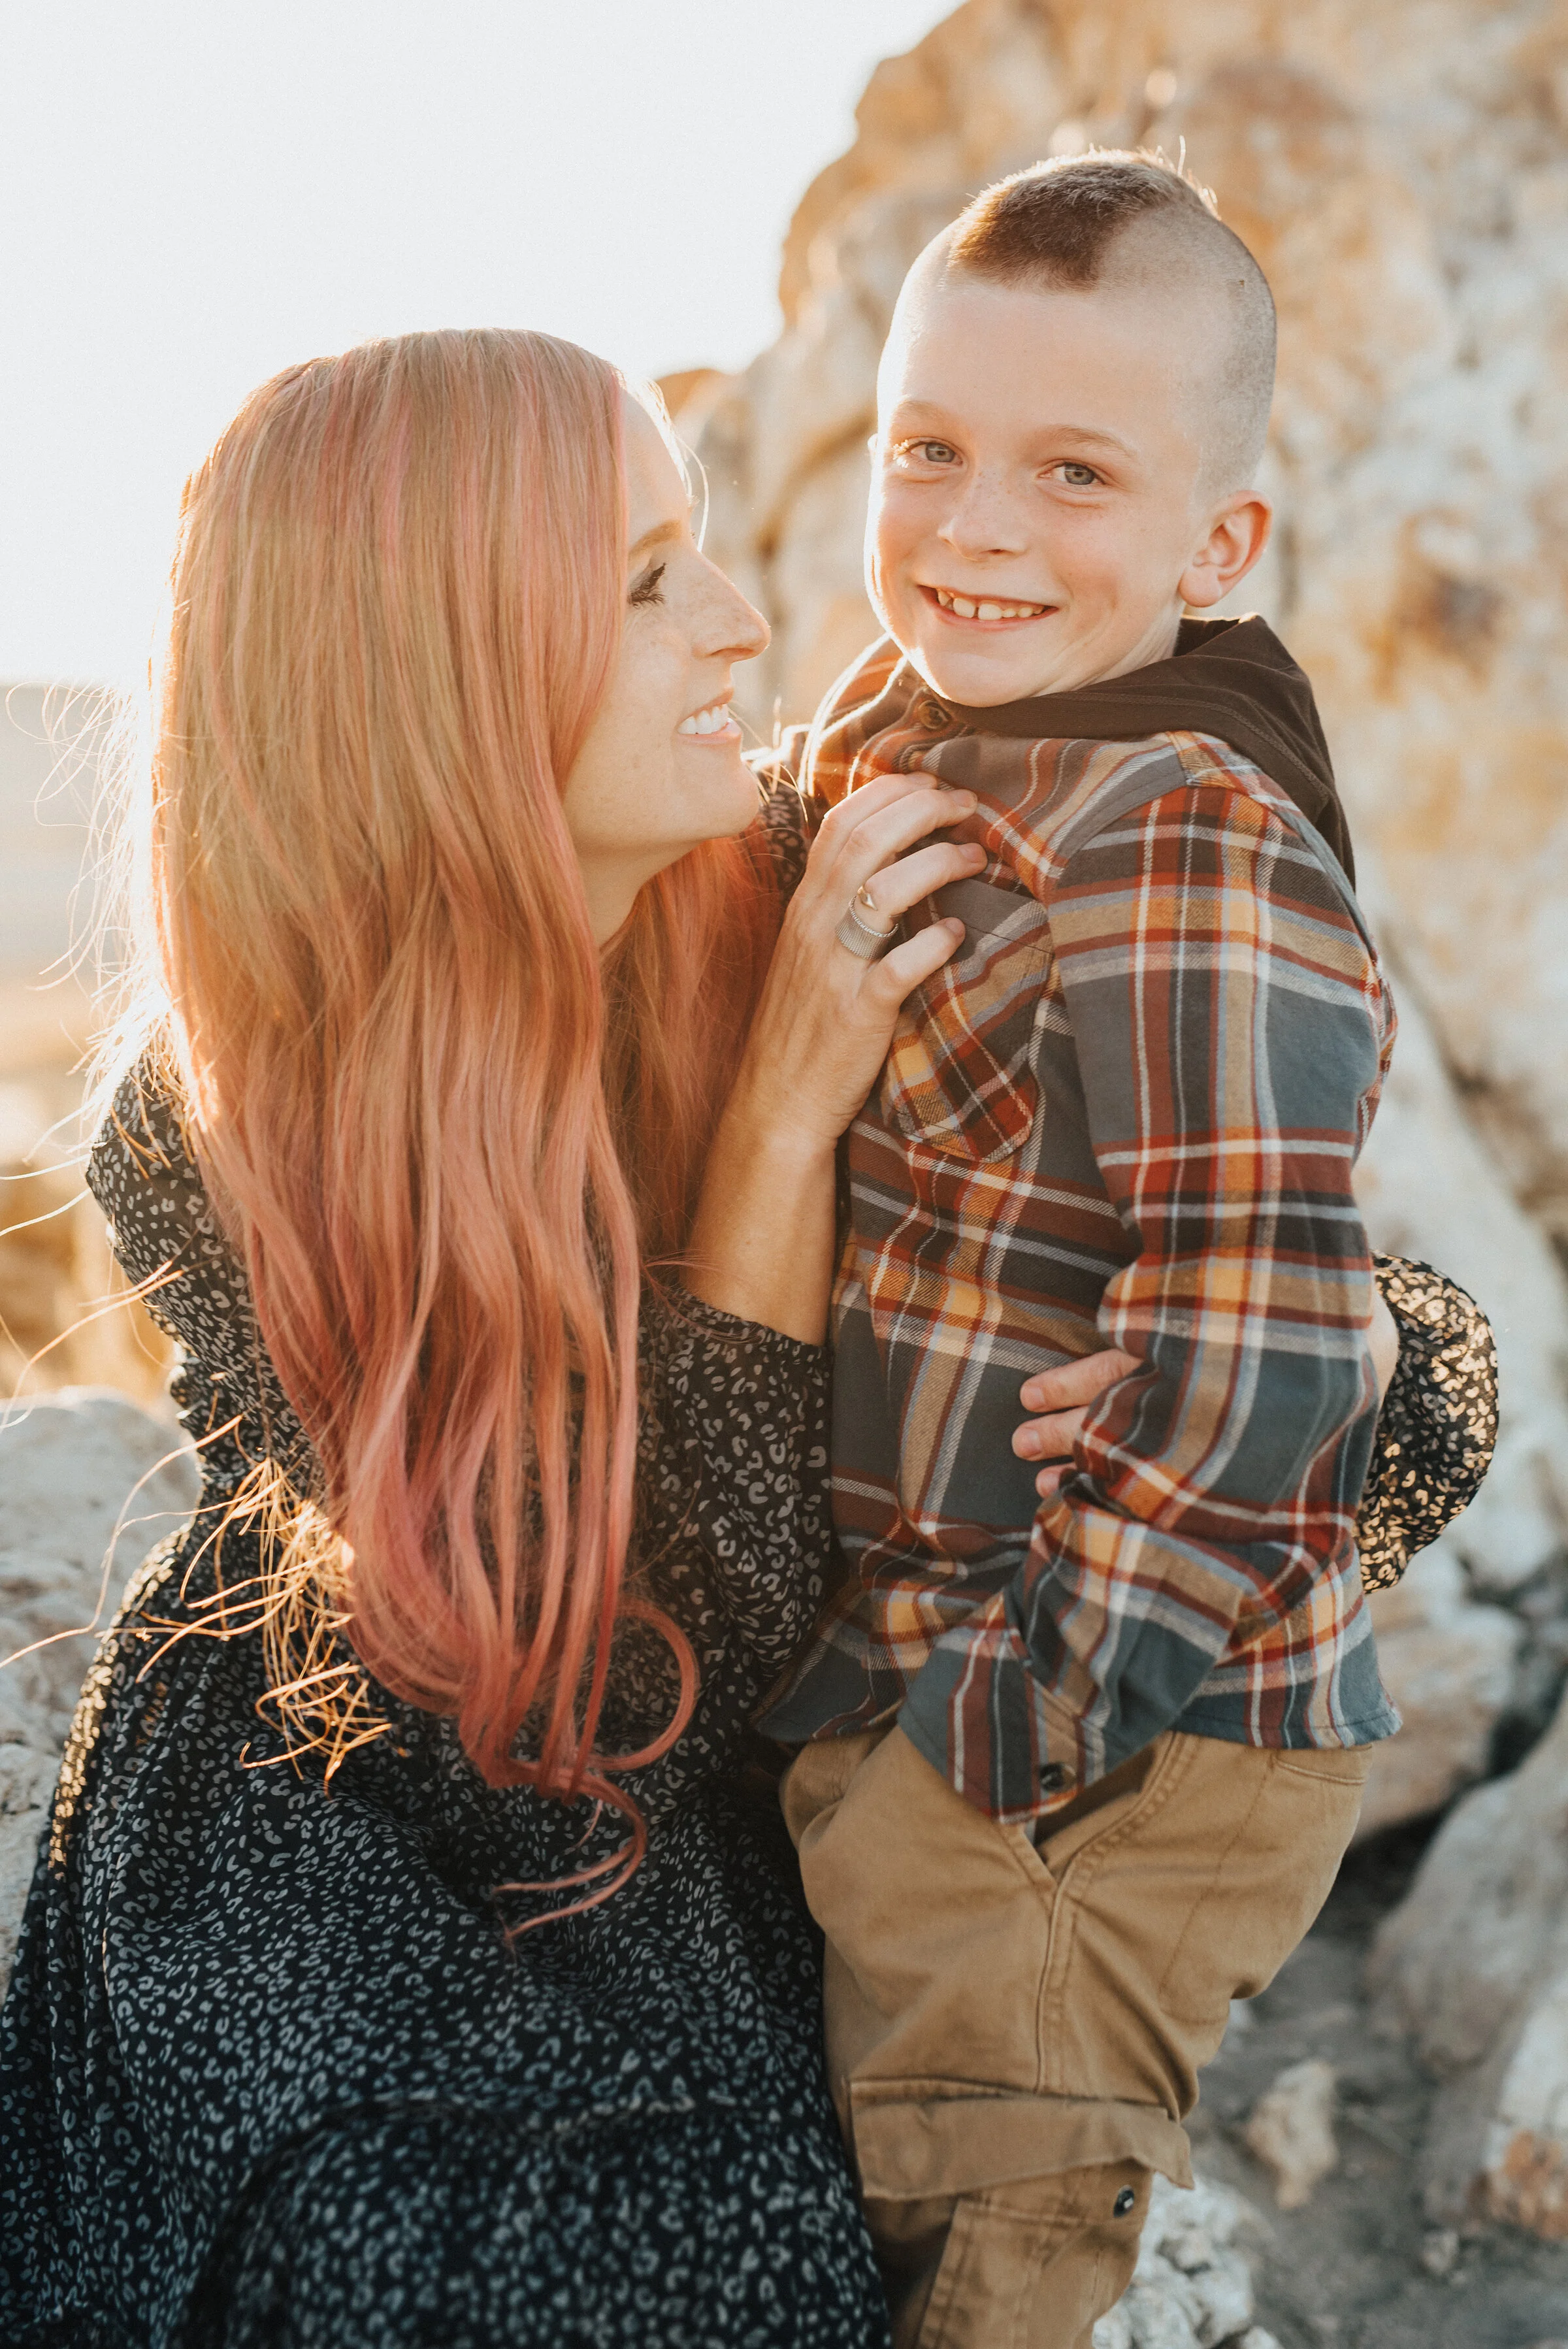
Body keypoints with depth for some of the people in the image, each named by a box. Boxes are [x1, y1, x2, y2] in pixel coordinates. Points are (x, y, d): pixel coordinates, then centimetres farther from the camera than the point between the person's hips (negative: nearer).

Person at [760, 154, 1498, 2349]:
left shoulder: (1184, 868, -22)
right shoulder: (894, 752, 5)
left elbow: (1243, 1381, -25)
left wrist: (1004, 1731, -20)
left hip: (1088, 1758, -9)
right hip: (875, 1687, 9)